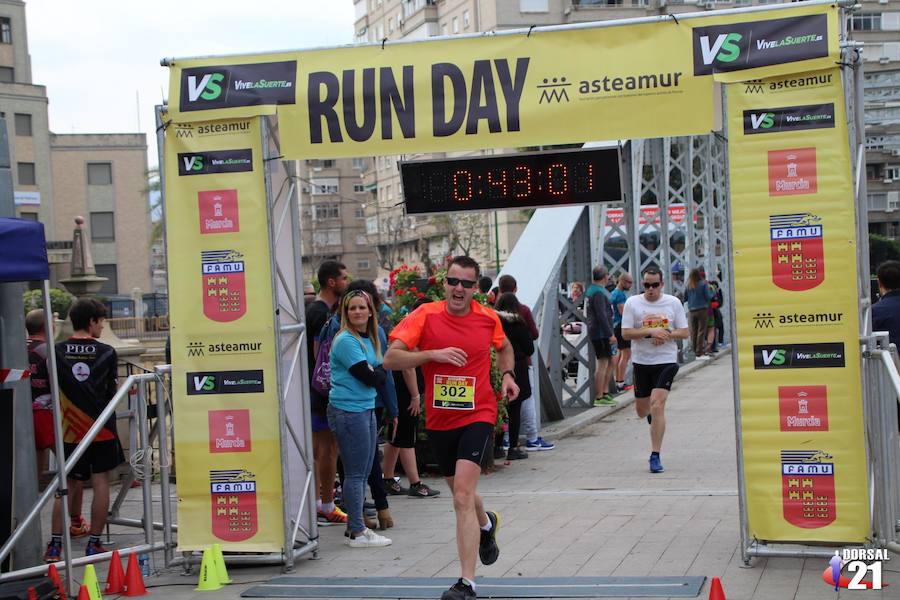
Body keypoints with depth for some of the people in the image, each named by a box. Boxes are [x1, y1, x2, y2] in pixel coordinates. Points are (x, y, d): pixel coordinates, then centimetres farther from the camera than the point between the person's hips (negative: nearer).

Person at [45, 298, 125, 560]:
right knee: (100, 483, 4)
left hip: (69, 430, 2)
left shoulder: (57, 352, -1)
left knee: (65, 485, 8)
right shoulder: (106, 352, -5)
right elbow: (112, 391, 1)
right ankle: (94, 543, 5)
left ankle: (55, 543, 3)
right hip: (101, 427, -2)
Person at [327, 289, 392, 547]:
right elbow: (371, 377, -16)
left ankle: (355, 526, 20)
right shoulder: (346, 341, -13)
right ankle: (356, 533, 0)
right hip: (349, 411, -9)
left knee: (363, 473, 12)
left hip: (366, 409, 9)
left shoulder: (370, 339, 15)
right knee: (355, 474, -5)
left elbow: (380, 376, 13)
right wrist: (379, 373, 2)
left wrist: (376, 375, -5)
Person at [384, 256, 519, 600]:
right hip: (439, 420, 2)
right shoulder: (425, 316, -8)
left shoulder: (488, 318, -1)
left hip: (478, 416, -2)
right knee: (460, 492, 20)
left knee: (463, 496, -17)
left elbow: (504, 347, 22)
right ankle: (486, 523, 56)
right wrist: (433, 354, -25)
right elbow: (391, 358, -15)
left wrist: (507, 374, 5)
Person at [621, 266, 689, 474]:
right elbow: (626, 333, -6)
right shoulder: (632, 303, -1)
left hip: (666, 361, -2)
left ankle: (655, 456, -9)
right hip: (641, 361, 2)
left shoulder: (673, 303, 1)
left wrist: (666, 335, -15)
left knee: (657, 406, -15)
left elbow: (684, 332, 3)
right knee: (642, 411, 11)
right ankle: (652, 414, 51)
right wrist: (650, 332, -18)